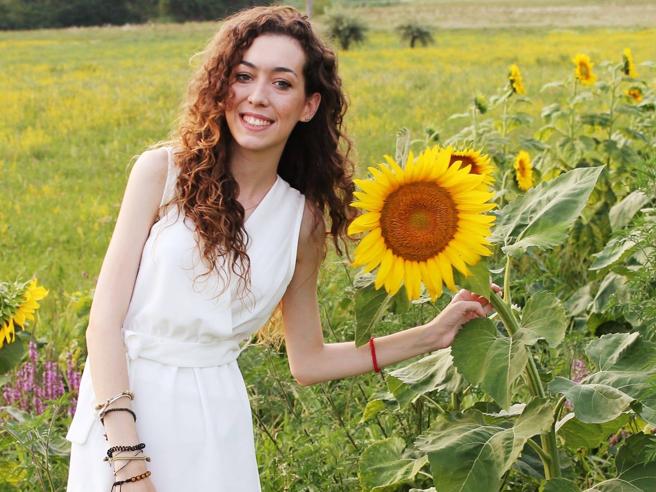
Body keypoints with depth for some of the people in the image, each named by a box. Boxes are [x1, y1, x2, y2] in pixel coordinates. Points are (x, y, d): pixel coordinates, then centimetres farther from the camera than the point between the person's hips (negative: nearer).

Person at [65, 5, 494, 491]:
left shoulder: (303, 219, 1)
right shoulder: (163, 171, -8)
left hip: (215, 419, 2)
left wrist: (433, 334, 5)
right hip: (125, 401, -2)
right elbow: (104, 321, -11)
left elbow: (308, 361, 10)